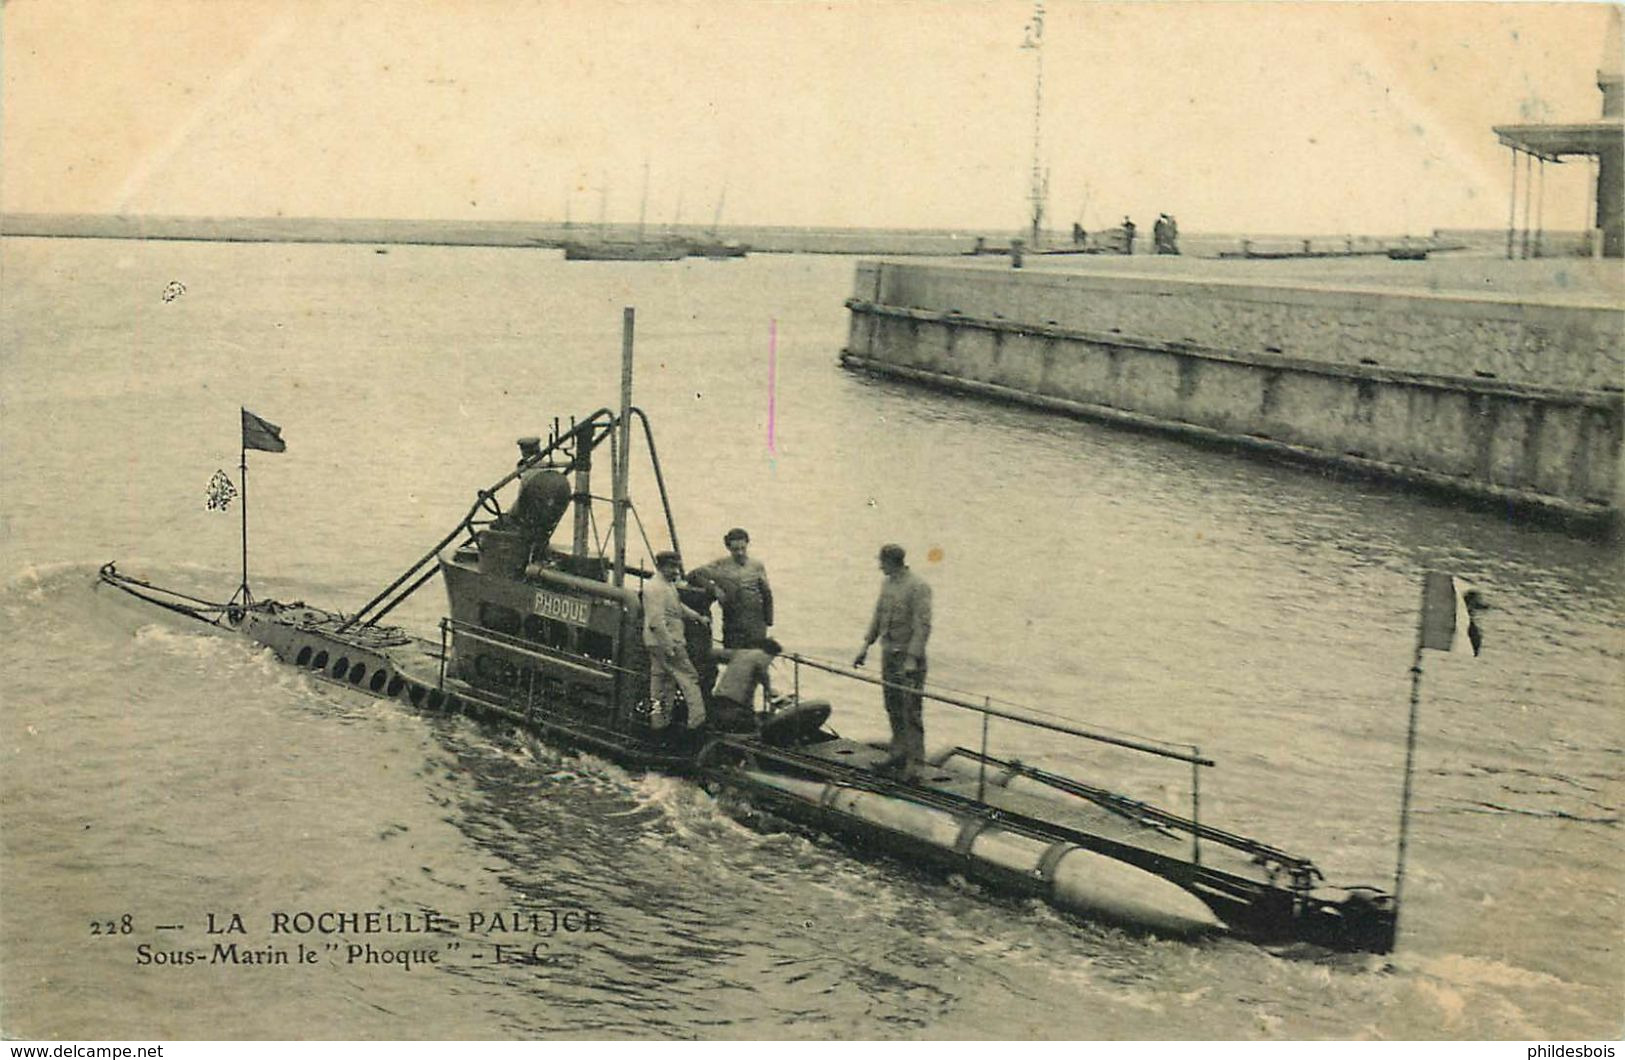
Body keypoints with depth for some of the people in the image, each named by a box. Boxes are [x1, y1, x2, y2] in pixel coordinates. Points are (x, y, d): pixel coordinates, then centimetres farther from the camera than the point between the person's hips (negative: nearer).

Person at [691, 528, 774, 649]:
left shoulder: (757, 566, 7)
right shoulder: (721, 565, 3)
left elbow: (767, 594, 12)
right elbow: (694, 575, 0)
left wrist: (768, 621, 9)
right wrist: (714, 588, -10)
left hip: (756, 625, 1)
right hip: (732, 625, -1)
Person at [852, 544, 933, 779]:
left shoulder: (918, 587, -14)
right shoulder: (887, 583, 11)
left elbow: (923, 625, -18)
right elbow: (878, 616, 20)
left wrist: (912, 659, -22)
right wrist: (866, 644, 13)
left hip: (909, 655, -8)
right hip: (888, 654, 8)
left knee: (911, 710, -6)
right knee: (893, 707, 11)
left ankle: (914, 761, -4)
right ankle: (899, 754, 20)